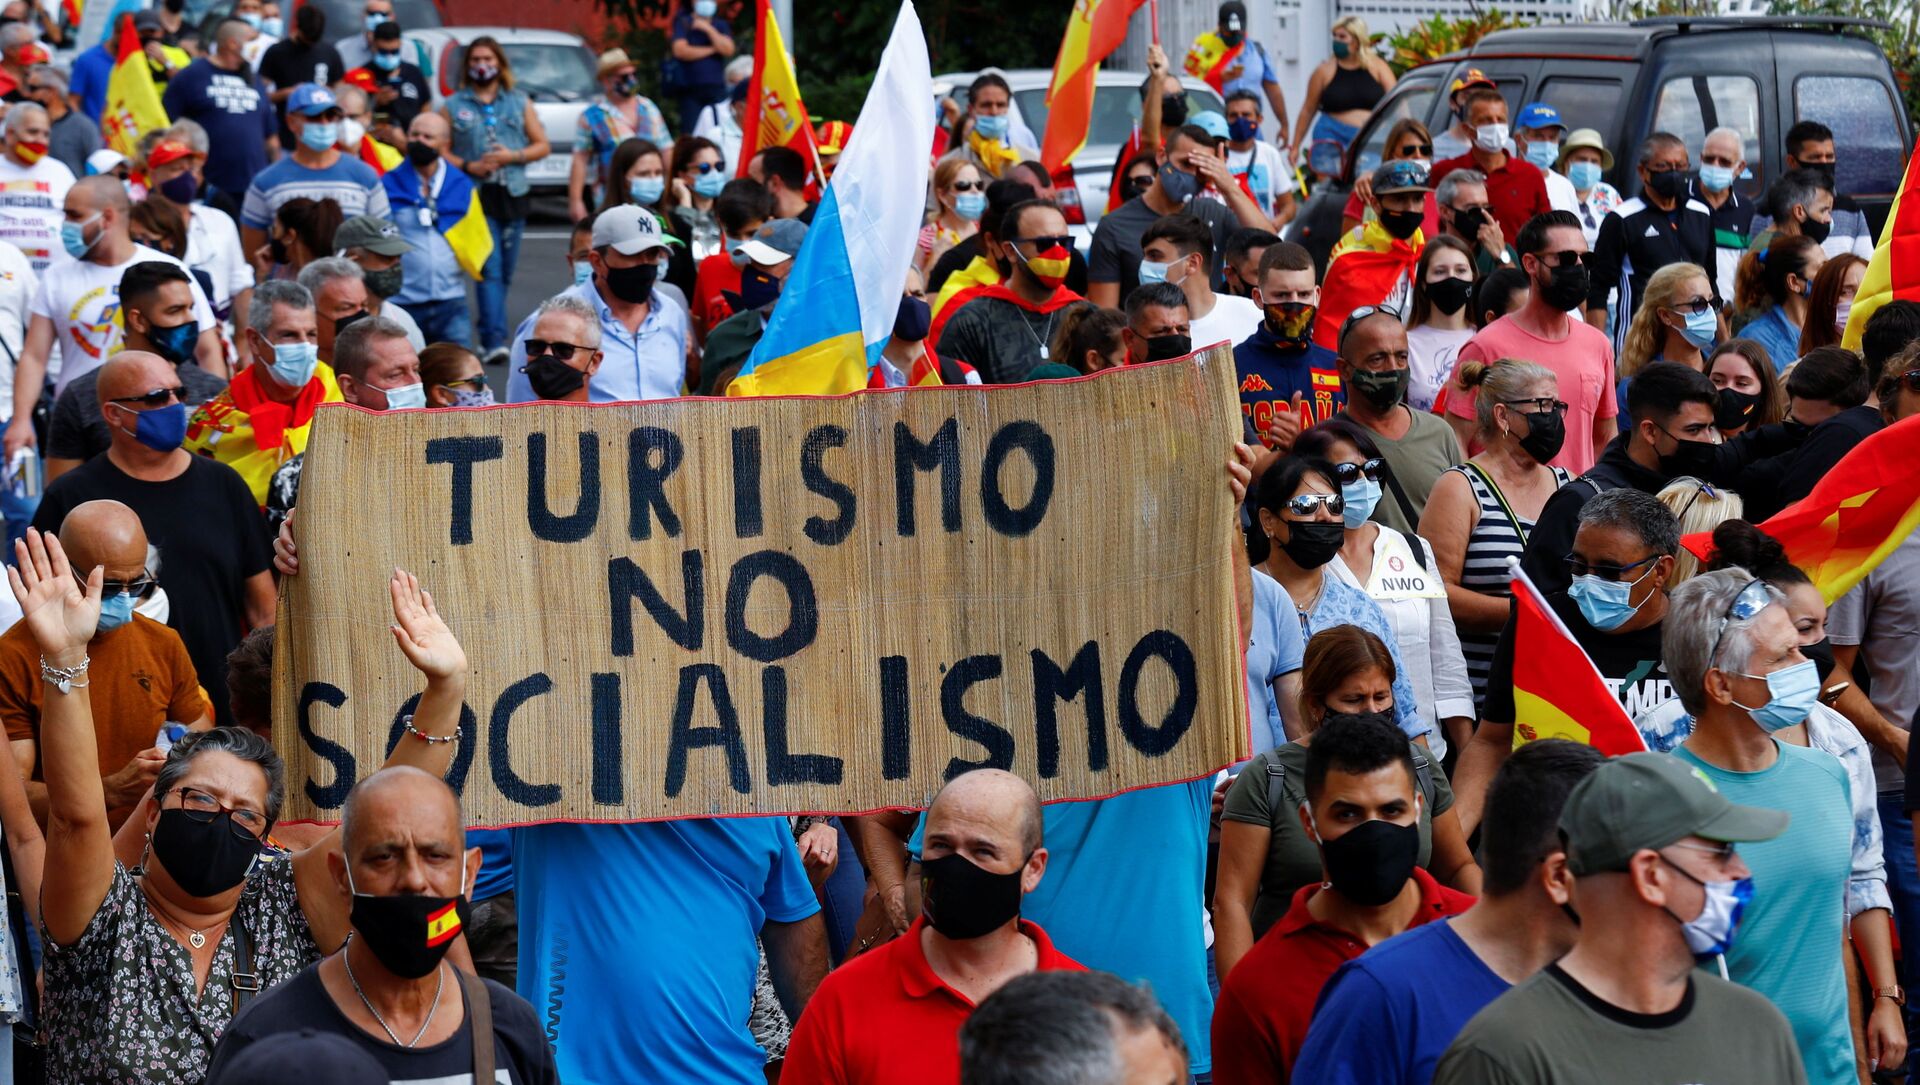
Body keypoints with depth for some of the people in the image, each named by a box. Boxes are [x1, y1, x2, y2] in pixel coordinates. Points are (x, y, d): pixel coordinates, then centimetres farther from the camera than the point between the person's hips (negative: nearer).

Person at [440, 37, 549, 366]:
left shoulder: (520, 102, 14)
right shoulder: (453, 105, 10)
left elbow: (542, 145, 11)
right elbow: (439, 149, 5)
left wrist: (512, 156, -6)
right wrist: (466, 166, -11)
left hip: (513, 194, 3)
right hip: (475, 195, -3)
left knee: (505, 272, 6)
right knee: (490, 269, -15)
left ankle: (490, 335, 20)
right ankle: (495, 340, -20)